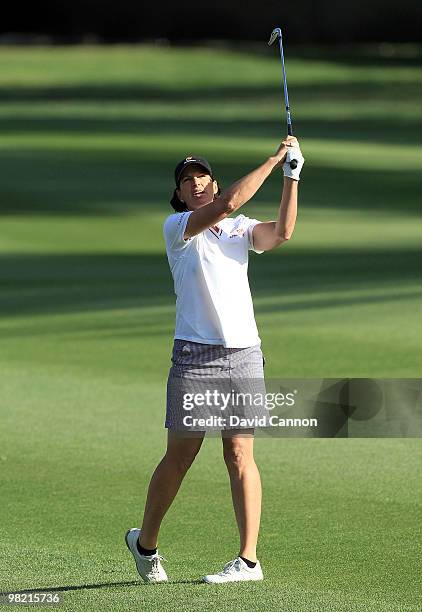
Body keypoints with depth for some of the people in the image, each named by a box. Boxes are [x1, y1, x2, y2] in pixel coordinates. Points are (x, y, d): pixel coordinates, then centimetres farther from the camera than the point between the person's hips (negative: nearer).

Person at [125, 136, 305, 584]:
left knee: (240, 455, -2)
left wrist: (291, 178, -14)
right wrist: (274, 160, -12)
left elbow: (281, 232, -7)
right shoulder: (176, 227, 1)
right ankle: (145, 542, 20)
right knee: (180, 456, 0)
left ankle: (248, 560, -3)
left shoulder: (242, 229, 14)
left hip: (245, 353, 3)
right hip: (194, 356, -2)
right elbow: (228, 203, -15)